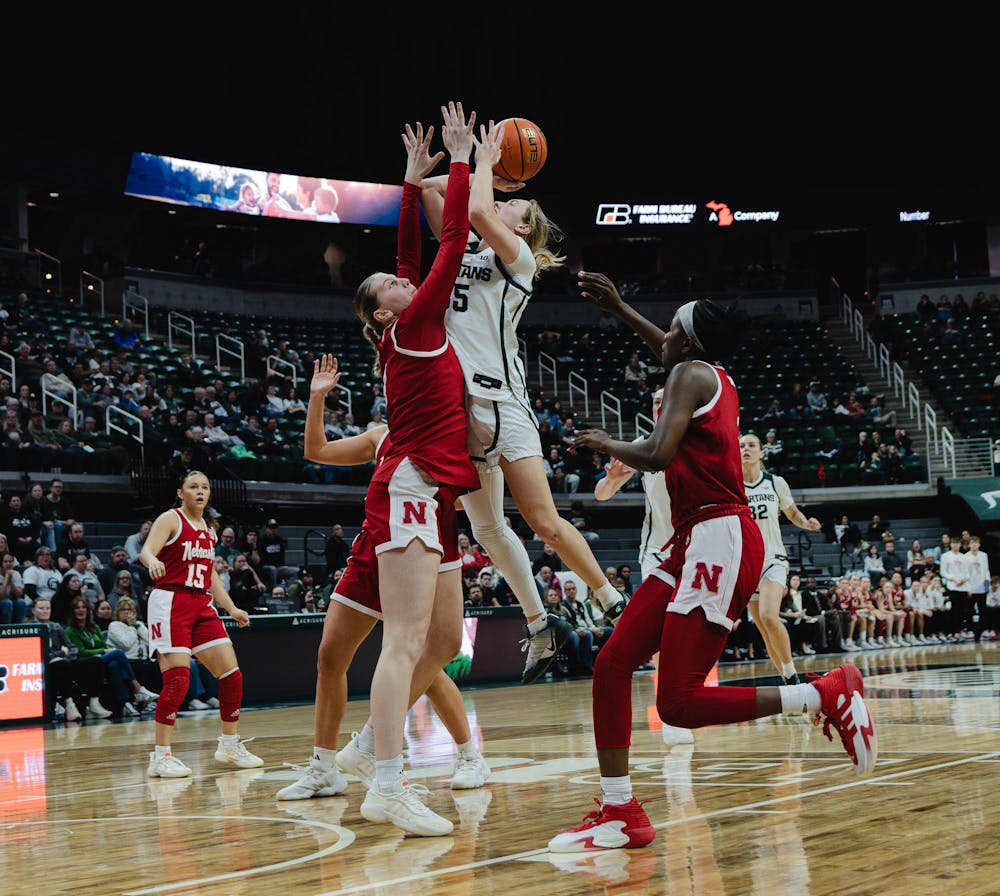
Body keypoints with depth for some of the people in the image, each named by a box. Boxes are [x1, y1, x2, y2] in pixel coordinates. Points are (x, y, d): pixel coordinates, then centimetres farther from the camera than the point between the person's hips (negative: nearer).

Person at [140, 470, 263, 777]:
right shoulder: (171, 519, -3)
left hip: (202, 606, 7)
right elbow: (146, 551, -18)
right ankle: (160, 756, -11)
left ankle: (230, 746, 19)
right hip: (170, 602, -7)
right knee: (177, 678, -17)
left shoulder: (209, 529, 17)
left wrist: (232, 608, 23)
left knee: (232, 674, 3)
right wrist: (153, 562, -41)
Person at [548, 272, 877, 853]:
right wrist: (619, 309, 39)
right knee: (611, 666, 2)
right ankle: (621, 814, 3)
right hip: (696, 542, 10)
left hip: (720, 541, -10)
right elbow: (674, 353, 42)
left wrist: (605, 444, -2)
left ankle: (828, 695, -3)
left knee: (679, 703, -13)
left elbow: (658, 455, -20)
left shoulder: (690, 373, -7)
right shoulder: (716, 377, 19)